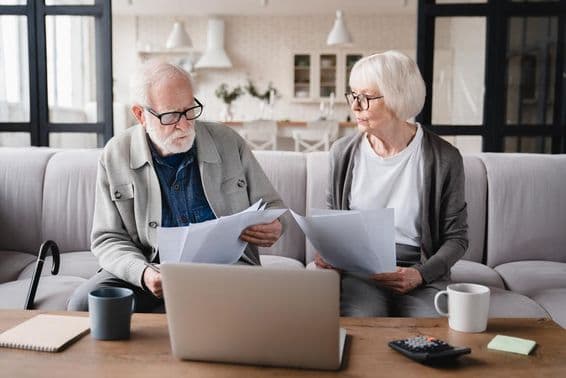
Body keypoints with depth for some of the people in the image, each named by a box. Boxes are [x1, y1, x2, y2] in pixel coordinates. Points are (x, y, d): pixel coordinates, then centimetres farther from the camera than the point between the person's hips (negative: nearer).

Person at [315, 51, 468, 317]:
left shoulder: (445, 159, -5)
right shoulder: (343, 152, 4)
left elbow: (456, 237, 2)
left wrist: (421, 274, -15)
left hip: (419, 272, 0)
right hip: (357, 270, 1)